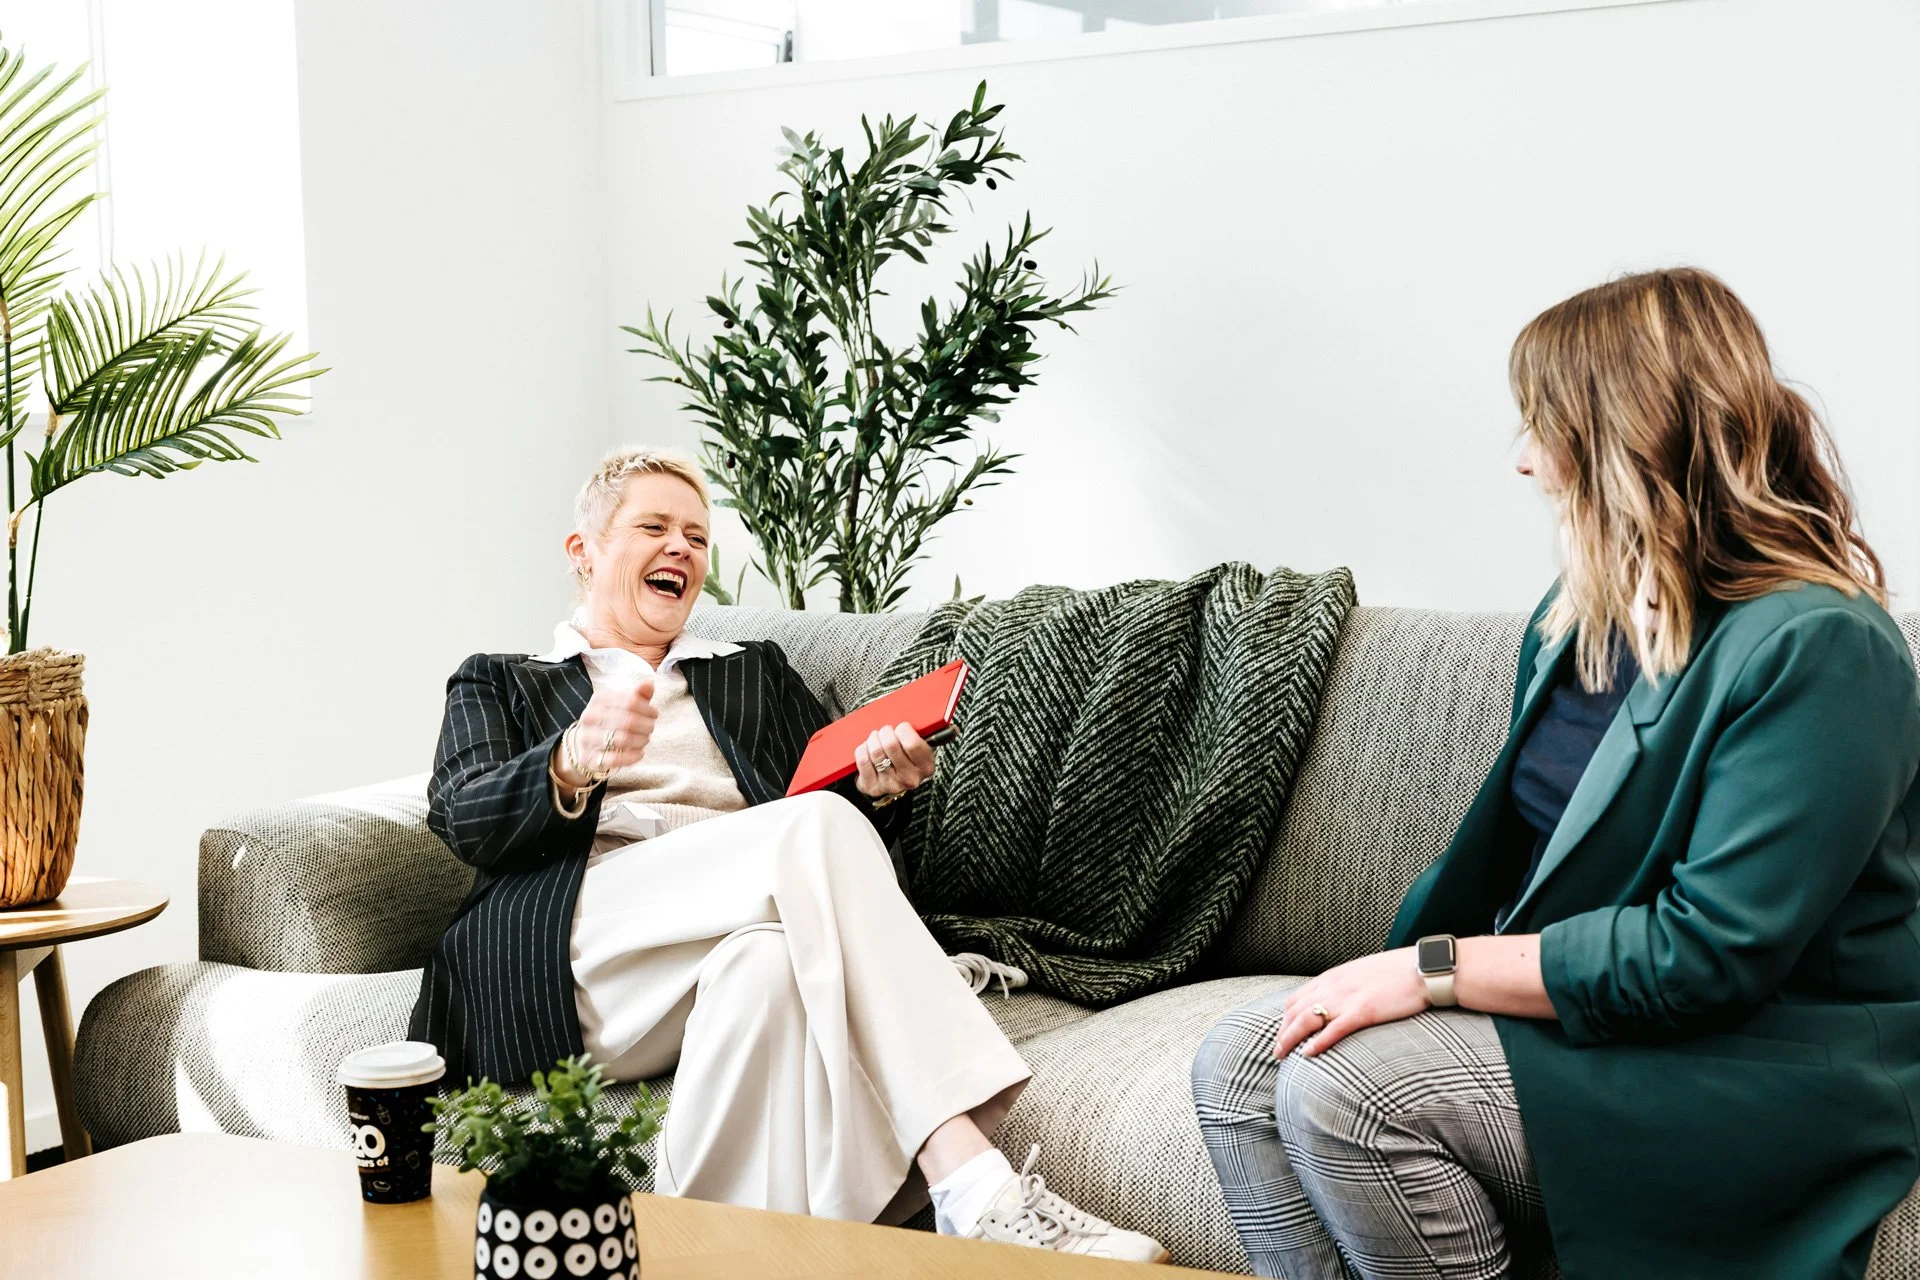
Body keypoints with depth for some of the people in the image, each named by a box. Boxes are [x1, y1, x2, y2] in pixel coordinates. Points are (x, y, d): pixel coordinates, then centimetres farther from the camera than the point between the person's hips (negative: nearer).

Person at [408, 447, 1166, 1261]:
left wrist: (877, 789, -5)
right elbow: (463, 820, 3)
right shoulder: (499, 683, 24)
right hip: (582, 951, -3)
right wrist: (576, 763, -20)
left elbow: (831, 797, 22)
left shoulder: (754, 672, 33)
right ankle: (975, 1191, -44)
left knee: (771, 958, -39)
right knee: (819, 830, -32)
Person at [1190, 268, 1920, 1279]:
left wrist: (1436, 971, -22)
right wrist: (1401, 964, 0)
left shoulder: (1815, 647, -18)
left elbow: (1711, 952, -24)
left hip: (1757, 1074, -9)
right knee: (1238, 1065, -9)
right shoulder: (1581, 615, 12)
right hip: (1570, 1007, 9)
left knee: (1344, 1086, -27)